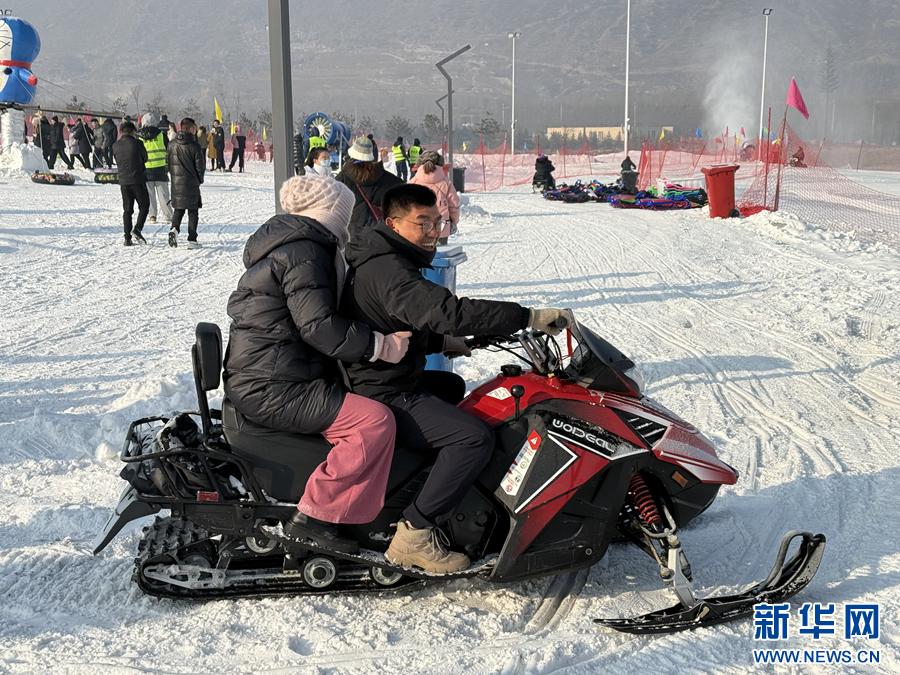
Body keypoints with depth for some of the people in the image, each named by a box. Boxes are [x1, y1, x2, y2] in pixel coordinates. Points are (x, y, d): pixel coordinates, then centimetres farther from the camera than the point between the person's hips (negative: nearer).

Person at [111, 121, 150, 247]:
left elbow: (117, 161, 13)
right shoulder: (137, 143, -9)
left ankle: (127, 237, 5)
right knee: (144, 206, 9)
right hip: (138, 180, -4)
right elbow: (145, 158, 4)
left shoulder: (115, 146, 3)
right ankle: (137, 229, -9)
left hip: (123, 181, 4)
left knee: (127, 209, 9)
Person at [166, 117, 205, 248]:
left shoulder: (171, 144, 0)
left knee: (178, 209, 17)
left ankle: (174, 228, -9)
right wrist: (199, 180, 10)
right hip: (191, 184, -4)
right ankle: (192, 240, 4)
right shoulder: (194, 146, -14)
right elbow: (200, 166, -9)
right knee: (193, 212, 6)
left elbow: (168, 162, 8)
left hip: (176, 183, 4)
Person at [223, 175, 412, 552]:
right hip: (273, 389, -11)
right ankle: (314, 517, -15)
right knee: (375, 421, -20)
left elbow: (313, 314, 24)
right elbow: (319, 325, -24)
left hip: (256, 376, 11)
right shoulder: (305, 252, -14)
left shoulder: (285, 241, 18)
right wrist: (381, 345, -19)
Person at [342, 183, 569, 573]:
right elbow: (449, 312, -36)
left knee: (453, 387, 34)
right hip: (382, 397, -11)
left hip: (380, 381, 11)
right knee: (476, 438, -24)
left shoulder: (383, 262, 12)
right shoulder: (387, 271, -22)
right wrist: (530, 317, -33)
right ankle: (414, 536, -18)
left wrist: (443, 342, 8)